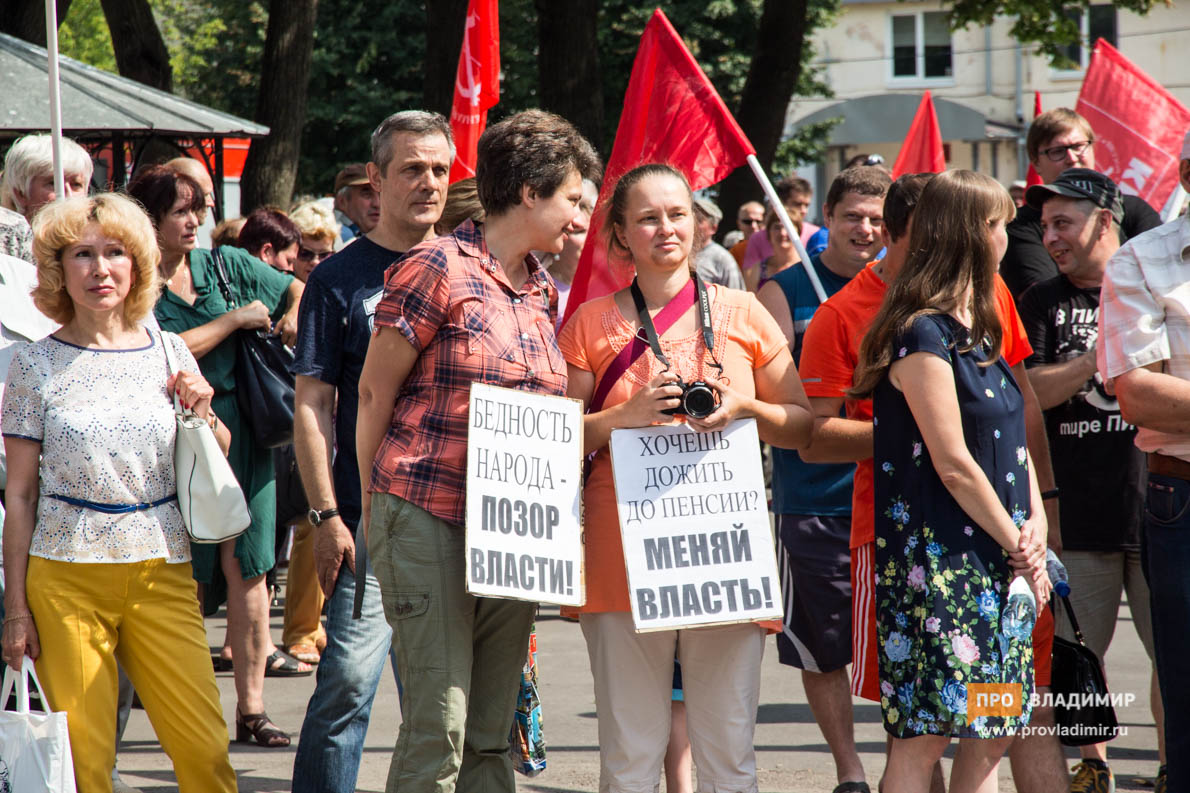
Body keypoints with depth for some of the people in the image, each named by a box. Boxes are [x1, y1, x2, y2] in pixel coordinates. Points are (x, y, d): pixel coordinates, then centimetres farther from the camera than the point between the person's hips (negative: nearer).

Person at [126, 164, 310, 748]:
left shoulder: (226, 264, 10)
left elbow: (298, 287, 23)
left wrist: (293, 317, 1)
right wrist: (236, 320, -9)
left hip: (241, 431, 3)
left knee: (244, 567, -2)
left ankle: (251, 707, 1)